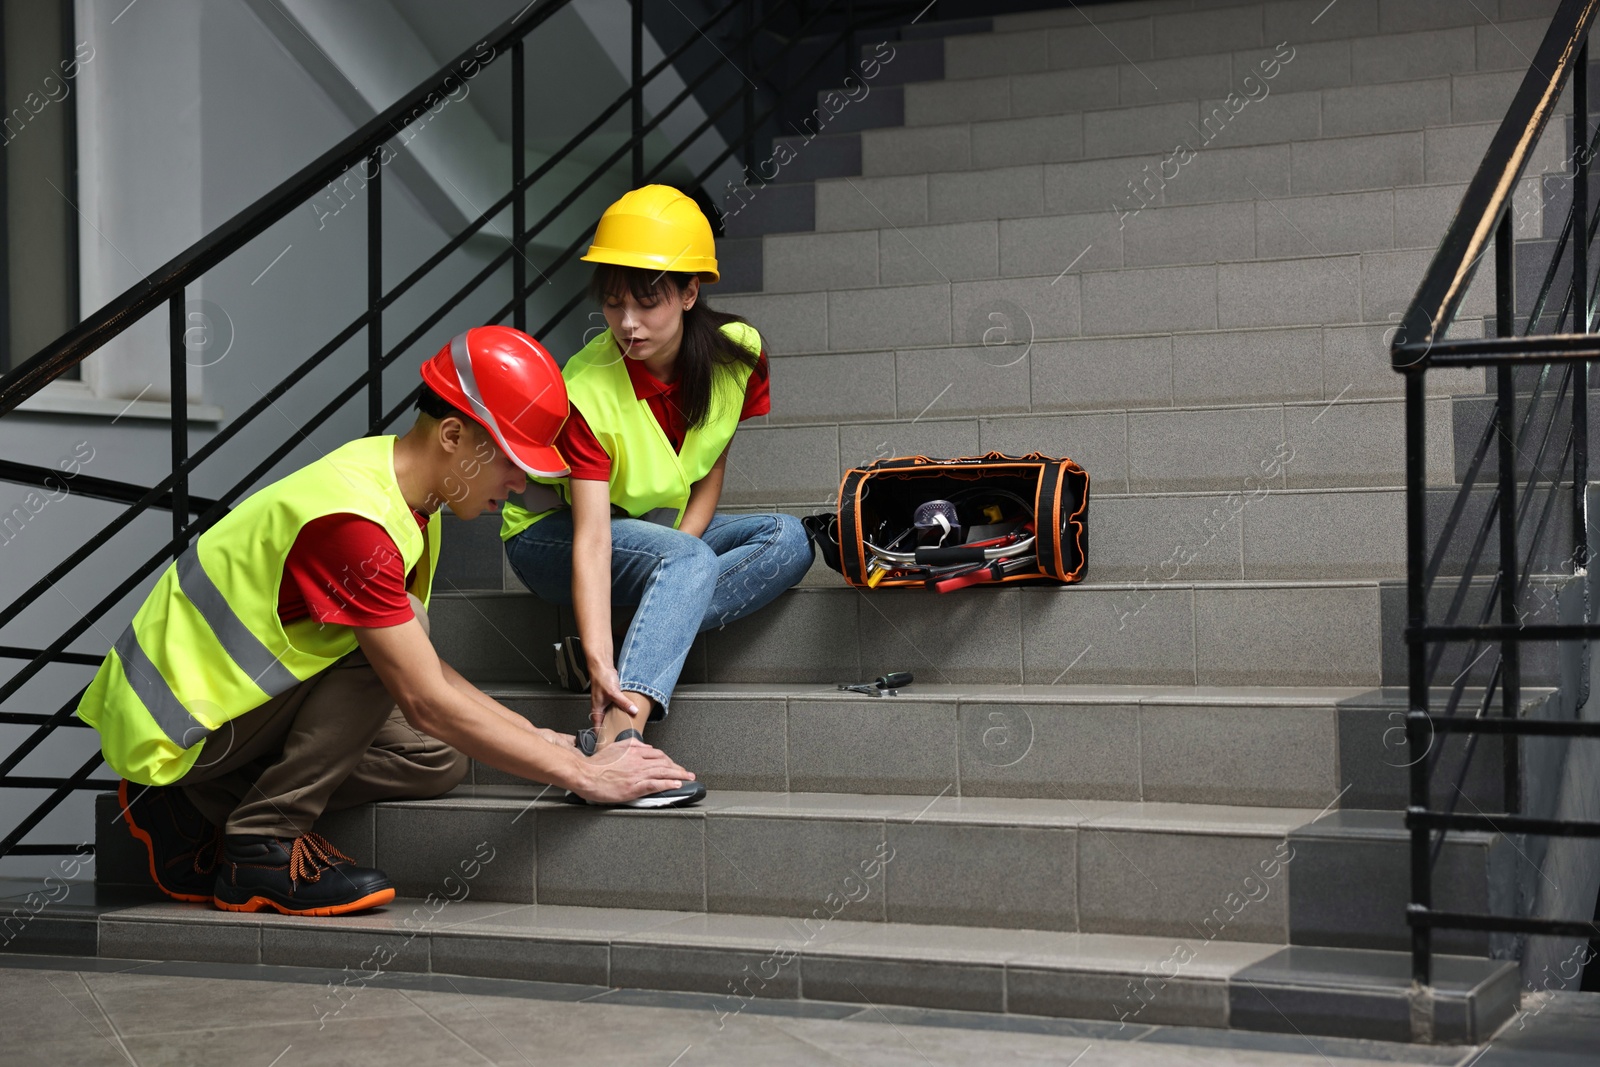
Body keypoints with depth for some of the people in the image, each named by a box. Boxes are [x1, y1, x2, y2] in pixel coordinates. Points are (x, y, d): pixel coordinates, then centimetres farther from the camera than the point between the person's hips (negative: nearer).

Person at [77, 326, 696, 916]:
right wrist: (583, 776, -22)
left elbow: (425, 673, 11)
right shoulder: (353, 523, -27)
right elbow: (426, 703, -27)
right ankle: (264, 843, -14)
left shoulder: (387, 475, 4)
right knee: (390, 638, -24)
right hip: (179, 720, -9)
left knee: (437, 760, 0)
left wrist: (532, 737, 3)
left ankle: (206, 805, 5)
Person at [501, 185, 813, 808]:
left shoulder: (736, 353, -15)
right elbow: (592, 539, -36)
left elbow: (710, 475, -2)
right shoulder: (587, 389, -29)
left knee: (789, 541, -20)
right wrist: (602, 665, -47)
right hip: (551, 535, -6)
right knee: (689, 560, -35)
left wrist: (676, 560, -20)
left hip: (669, 531, 6)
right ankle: (617, 741, -51)